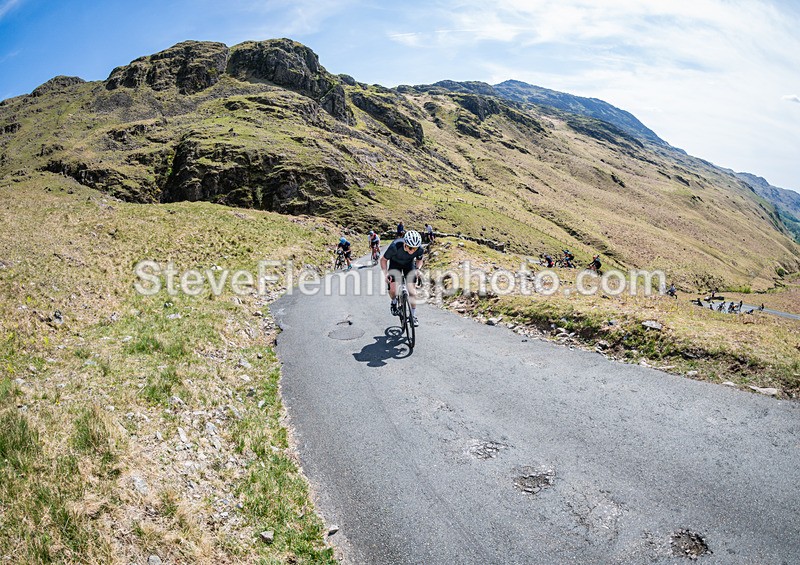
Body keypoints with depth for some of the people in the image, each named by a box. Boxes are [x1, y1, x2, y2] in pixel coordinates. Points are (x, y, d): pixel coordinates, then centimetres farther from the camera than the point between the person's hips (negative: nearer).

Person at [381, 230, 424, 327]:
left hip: (409, 264, 2)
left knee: (412, 290, -7)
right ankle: (394, 302, 21)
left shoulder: (419, 249, -30)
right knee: (392, 290, -14)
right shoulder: (395, 246, -39)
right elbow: (383, 260, -20)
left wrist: (417, 269, -24)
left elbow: (419, 260, -4)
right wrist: (386, 273, -32)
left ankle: (413, 316, 9)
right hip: (395, 263, -1)